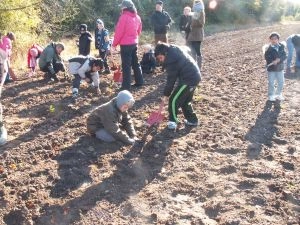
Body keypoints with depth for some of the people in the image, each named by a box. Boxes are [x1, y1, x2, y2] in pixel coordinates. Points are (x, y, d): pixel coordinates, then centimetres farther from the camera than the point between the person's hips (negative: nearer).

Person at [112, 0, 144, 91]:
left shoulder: (124, 17, -17)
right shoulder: (137, 17, 7)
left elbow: (119, 32, -15)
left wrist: (115, 43, -6)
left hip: (126, 44, -7)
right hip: (134, 43, 7)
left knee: (126, 65, -3)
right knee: (136, 63, 17)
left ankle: (126, 86, -1)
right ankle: (139, 82, 24)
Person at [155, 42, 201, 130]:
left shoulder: (170, 59, -16)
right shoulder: (176, 49, 12)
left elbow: (171, 79, -12)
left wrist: (166, 94, -3)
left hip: (188, 80, -10)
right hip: (195, 76, 10)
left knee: (174, 100, 0)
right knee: (186, 101, 22)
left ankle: (173, 122, 9)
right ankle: (192, 120, 28)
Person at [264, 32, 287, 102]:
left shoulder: (281, 47, -1)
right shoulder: (269, 48, -12)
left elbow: (284, 56, -4)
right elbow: (266, 57, -16)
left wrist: (279, 59, -22)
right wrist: (273, 61, -29)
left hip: (280, 68, 4)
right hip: (271, 68, -4)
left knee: (281, 82, 13)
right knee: (271, 83, 4)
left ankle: (278, 94, 31)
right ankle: (271, 95, 21)